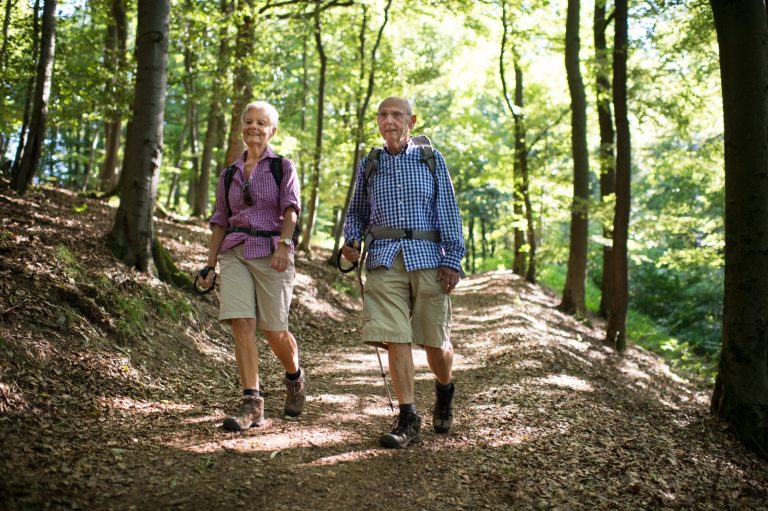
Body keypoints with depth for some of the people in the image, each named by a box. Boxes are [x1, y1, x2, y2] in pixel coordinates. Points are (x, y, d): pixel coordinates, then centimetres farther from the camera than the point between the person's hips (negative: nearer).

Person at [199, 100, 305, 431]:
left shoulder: (283, 167, 5)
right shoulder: (228, 174, 16)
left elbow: (290, 209, -10)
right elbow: (220, 222, 17)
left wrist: (283, 245, -26)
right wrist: (210, 264, 9)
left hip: (272, 252, -3)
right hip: (235, 253, 3)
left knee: (274, 330, 1)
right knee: (242, 326, -10)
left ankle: (295, 378, 31)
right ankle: (252, 404, -7)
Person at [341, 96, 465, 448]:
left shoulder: (432, 159, 8)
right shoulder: (368, 165, 14)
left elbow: (448, 212, 4)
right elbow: (357, 211, 22)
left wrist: (452, 260, -5)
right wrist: (351, 240, 2)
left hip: (427, 256, -1)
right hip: (384, 259, 1)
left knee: (435, 340, 4)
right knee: (395, 339, -8)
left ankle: (444, 391, 35)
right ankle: (408, 419, 0)